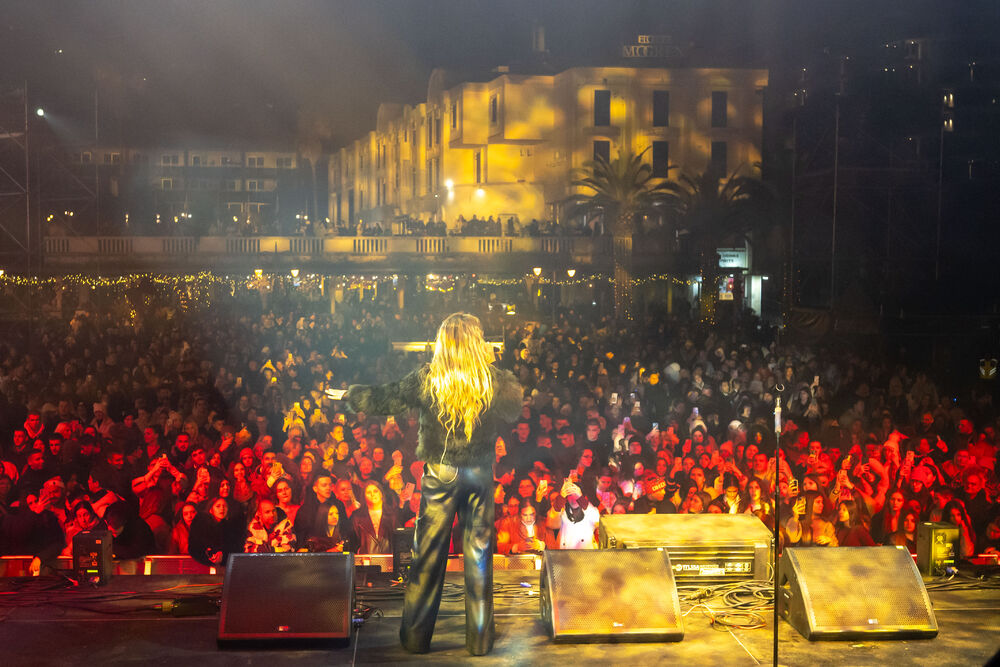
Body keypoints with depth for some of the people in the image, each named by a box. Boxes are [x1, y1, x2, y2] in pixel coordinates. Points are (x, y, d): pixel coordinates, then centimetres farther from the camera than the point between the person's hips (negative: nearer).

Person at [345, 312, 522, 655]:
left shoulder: (427, 379, -10)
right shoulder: (497, 381, -8)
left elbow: (384, 399, 0)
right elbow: (513, 411, 11)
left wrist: (350, 394, 18)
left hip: (439, 473, 0)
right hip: (480, 473, 1)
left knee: (428, 553, 8)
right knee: (478, 553, 9)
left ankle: (416, 637, 17)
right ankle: (479, 638, 15)